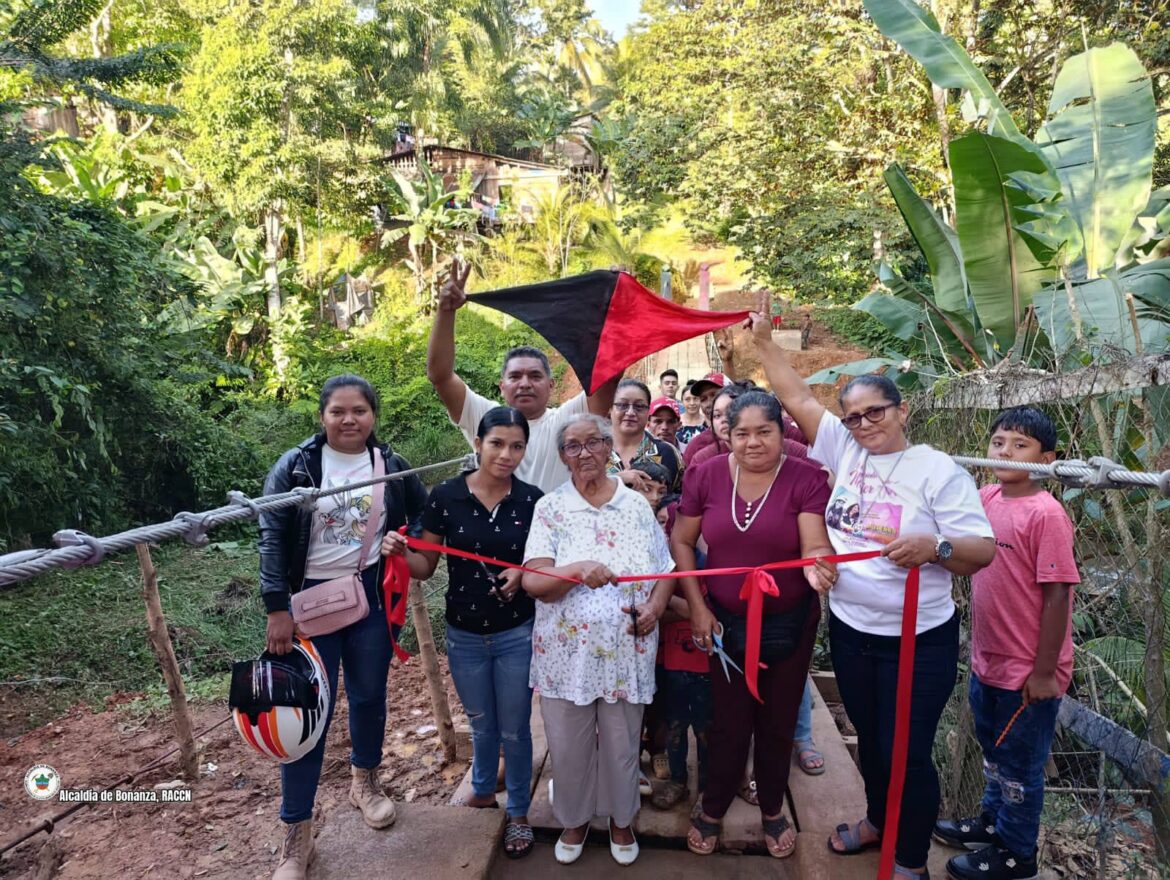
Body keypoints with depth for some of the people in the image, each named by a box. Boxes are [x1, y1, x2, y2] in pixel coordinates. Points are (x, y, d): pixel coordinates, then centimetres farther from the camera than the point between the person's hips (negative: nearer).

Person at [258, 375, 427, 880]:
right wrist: (277, 608, -14)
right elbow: (272, 536, -9)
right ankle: (296, 833, 18)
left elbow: (423, 516, 13)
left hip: (371, 596, 2)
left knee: (369, 696, 17)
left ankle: (365, 782, 44)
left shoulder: (392, 466, 0)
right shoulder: (296, 466, -7)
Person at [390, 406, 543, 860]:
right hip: (464, 636, 1)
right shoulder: (446, 495, -12)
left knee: (514, 729, 14)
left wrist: (523, 575, -20)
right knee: (481, 724, 22)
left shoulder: (532, 500, -11)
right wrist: (400, 552, -24)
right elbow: (426, 566, -4)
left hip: (517, 635, -1)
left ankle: (518, 812, 39)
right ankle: (482, 791, 51)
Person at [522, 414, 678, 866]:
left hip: (627, 652, 1)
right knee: (568, 745, 14)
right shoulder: (550, 507, -5)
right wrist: (577, 571, -32)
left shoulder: (637, 505, 0)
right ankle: (574, 818, 42)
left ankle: (621, 818, 43)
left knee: (622, 744, 16)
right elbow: (533, 581, -14)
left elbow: (665, 570, 6)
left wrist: (655, 605, -14)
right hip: (566, 652, -1)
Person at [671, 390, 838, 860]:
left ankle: (772, 811, 45)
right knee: (729, 722, 14)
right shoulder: (706, 474, -10)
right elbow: (681, 541, -2)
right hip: (726, 621, 1)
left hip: (788, 624, 0)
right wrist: (696, 605, -7)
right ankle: (712, 810, 39)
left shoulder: (807, 479, -14)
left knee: (777, 722, 19)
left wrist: (817, 568, -45)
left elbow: (816, 547, -22)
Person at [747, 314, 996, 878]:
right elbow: (797, 397, 3)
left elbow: (982, 550, -14)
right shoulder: (844, 449, 0)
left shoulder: (938, 470, -12)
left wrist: (934, 547, -33)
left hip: (918, 642, -4)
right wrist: (763, 342, 1)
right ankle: (877, 820, 47)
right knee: (869, 740, 22)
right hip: (850, 631, 5)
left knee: (906, 753, 6)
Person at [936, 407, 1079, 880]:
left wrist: (1044, 672, -16)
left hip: (1029, 671, -6)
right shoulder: (986, 497, -2)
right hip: (987, 661, 7)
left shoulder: (1046, 513, -21)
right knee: (992, 749, 25)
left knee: (1020, 763, 14)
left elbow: (1057, 596, -20)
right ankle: (993, 822, 46)